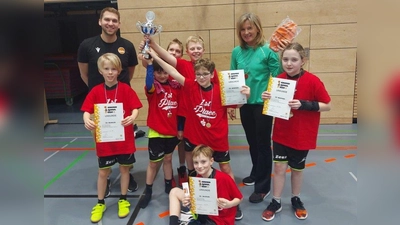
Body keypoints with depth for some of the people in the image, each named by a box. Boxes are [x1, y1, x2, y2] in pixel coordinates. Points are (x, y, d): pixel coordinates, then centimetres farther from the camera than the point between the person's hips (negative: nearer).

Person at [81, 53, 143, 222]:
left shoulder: (126, 89, -6)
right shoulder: (96, 91, -3)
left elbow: (135, 108, -9)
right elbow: (86, 111, -6)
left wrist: (132, 118, -31)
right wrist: (87, 121, -28)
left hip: (124, 139, -1)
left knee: (124, 168, 13)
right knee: (103, 172, 12)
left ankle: (123, 200, 32)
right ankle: (100, 203, 31)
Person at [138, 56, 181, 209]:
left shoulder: (175, 86, 0)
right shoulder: (153, 87, -11)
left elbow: (180, 107, 7)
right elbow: (148, 84, -37)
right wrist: (149, 64, -50)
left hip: (172, 131, 4)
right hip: (156, 132, -3)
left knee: (168, 159, 20)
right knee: (154, 162, 7)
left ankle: (169, 186, 36)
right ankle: (148, 192, 22)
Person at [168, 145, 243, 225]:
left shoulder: (223, 178, -23)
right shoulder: (198, 178, -5)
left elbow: (239, 198, -11)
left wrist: (229, 204, -31)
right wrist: (189, 201, -14)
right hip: (204, 211, 7)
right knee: (174, 191, 4)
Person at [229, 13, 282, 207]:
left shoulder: (267, 50, -12)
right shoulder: (237, 52, 2)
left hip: (263, 104, -5)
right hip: (245, 104, 5)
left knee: (263, 143, 5)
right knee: (252, 142, 19)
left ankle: (263, 186, 17)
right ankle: (256, 173, 41)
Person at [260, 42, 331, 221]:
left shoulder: (312, 81, -16)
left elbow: (327, 105, -12)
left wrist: (303, 105, -25)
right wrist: (268, 99, -15)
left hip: (302, 135, -2)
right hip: (281, 134, 2)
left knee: (297, 169, 14)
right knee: (279, 167, 5)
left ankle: (296, 200, 36)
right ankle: (276, 202, 22)